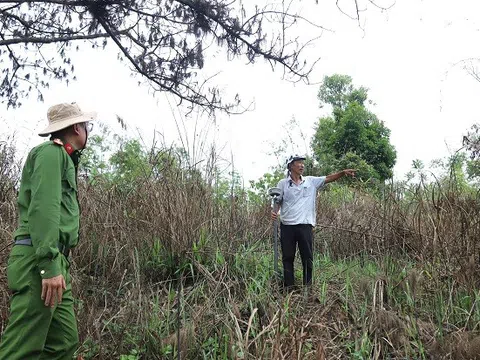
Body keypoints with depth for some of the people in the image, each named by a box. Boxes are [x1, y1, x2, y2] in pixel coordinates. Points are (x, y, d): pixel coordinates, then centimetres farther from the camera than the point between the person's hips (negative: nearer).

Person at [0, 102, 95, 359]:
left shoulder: (62, 158, 25)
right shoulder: (51, 152, -5)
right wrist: (49, 265, -24)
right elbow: (43, 208, -18)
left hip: (54, 261, 10)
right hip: (39, 260, -10)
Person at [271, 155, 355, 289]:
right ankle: (289, 286, 18)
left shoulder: (311, 181, 7)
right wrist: (274, 212, -15)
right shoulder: (283, 183, 2)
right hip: (287, 226, -1)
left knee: (308, 257, 7)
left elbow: (328, 178, 0)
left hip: (305, 226, 1)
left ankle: (308, 286, 19)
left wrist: (343, 172, -13)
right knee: (288, 257, 8)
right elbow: (277, 202, 4)